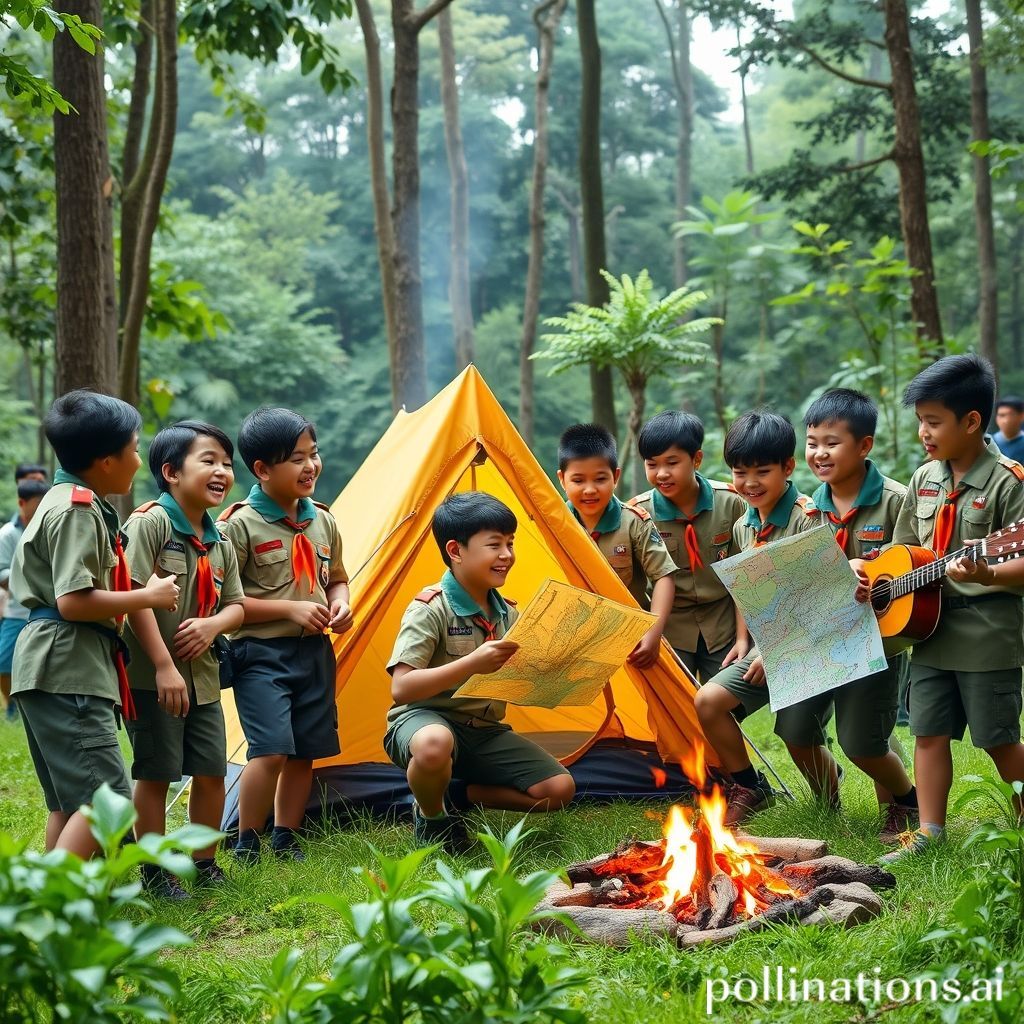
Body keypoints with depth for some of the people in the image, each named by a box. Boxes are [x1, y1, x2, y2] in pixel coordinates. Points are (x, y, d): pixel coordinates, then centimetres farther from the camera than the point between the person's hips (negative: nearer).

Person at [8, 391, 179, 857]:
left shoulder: (64, 501, 18)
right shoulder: (77, 512, -14)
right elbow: (73, 602, -22)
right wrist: (147, 597, -11)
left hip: (57, 667, 11)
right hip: (67, 669, -11)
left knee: (70, 800, 12)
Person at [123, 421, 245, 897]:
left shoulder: (220, 542, 9)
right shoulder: (150, 522, -14)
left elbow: (236, 605, 14)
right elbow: (134, 596, -19)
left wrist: (213, 625, -11)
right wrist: (164, 666, -21)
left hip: (203, 675, 7)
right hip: (152, 676, -7)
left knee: (212, 770, 9)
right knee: (155, 773, 2)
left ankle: (204, 863, 26)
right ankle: (154, 871, 15)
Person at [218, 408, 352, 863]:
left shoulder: (323, 522, 8)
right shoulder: (240, 525, -12)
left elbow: (337, 579, 22)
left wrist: (340, 604, -1)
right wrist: (290, 609, -17)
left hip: (314, 651, 6)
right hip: (261, 653, -6)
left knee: (305, 750, 9)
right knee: (271, 748, -16)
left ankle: (285, 839, 24)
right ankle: (246, 845, 1)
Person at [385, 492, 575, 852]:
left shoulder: (507, 614, 6)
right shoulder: (431, 609, -16)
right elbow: (401, 688, -25)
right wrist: (471, 664, -35)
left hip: (484, 730, 7)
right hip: (424, 718, -6)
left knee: (559, 789, -8)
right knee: (435, 744, -43)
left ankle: (456, 794, 9)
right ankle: (431, 817, -9)